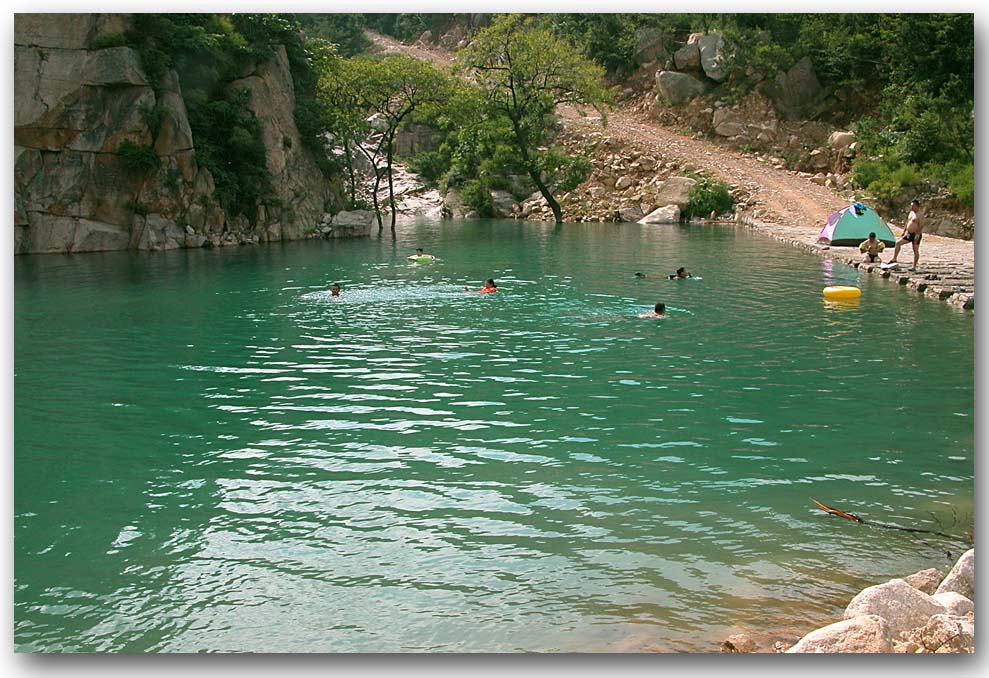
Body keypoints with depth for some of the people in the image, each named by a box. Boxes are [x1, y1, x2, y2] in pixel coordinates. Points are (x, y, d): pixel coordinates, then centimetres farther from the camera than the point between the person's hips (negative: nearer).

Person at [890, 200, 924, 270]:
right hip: (908, 234, 9)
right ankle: (894, 259, 3)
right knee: (897, 243, 0)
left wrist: (918, 234, -26)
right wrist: (904, 231, 18)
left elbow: (921, 226, -18)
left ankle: (914, 267, 1)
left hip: (915, 235, -8)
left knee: (915, 250, -2)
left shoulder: (920, 215, -12)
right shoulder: (911, 212, 15)